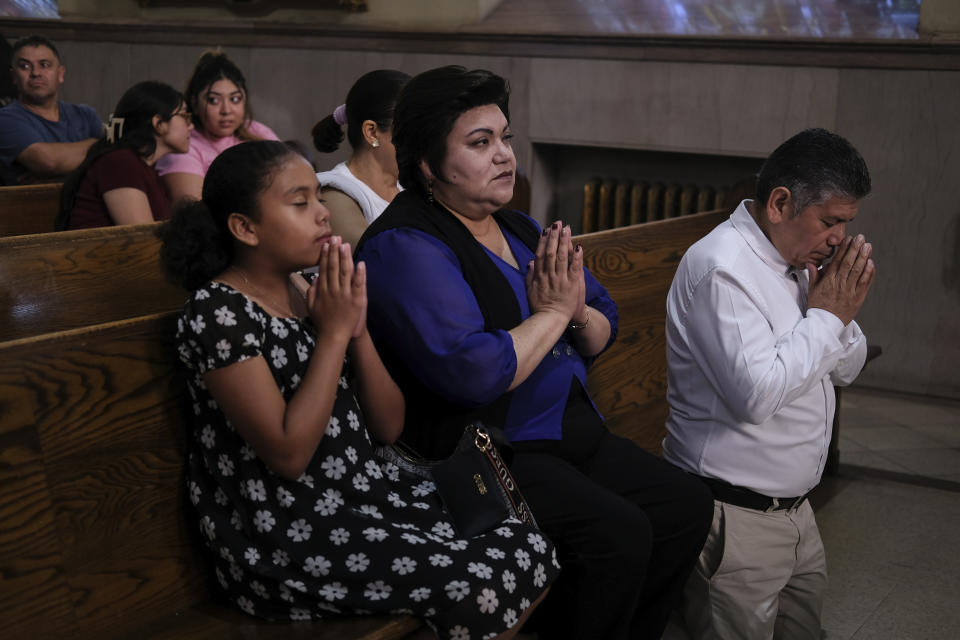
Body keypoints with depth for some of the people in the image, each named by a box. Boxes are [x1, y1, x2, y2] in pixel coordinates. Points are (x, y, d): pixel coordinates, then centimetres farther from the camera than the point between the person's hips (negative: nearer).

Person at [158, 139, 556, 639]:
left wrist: (357, 327, -7)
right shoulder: (216, 311, -13)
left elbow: (388, 427, 7)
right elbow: (288, 454, -20)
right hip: (283, 536, -7)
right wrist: (334, 331, -16)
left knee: (529, 552, -7)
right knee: (477, 584, -21)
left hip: (365, 490, 7)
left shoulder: (312, 298, 8)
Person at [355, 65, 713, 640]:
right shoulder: (405, 247, -14)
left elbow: (603, 333, 15)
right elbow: (472, 372, -27)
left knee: (687, 506, 0)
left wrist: (580, 313, -9)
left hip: (572, 430, 9)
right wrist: (552, 311, -13)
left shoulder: (520, 228, 13)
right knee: (616, 534, -25)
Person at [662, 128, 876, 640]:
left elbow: (846, 369, 15)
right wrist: (825, 314, -18)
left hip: (795, 509, 9)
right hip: (736, 518, -9)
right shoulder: (722, 266, -20)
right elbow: (756, 394, -30)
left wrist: (842, 309, -5)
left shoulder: (796, 261, 9)